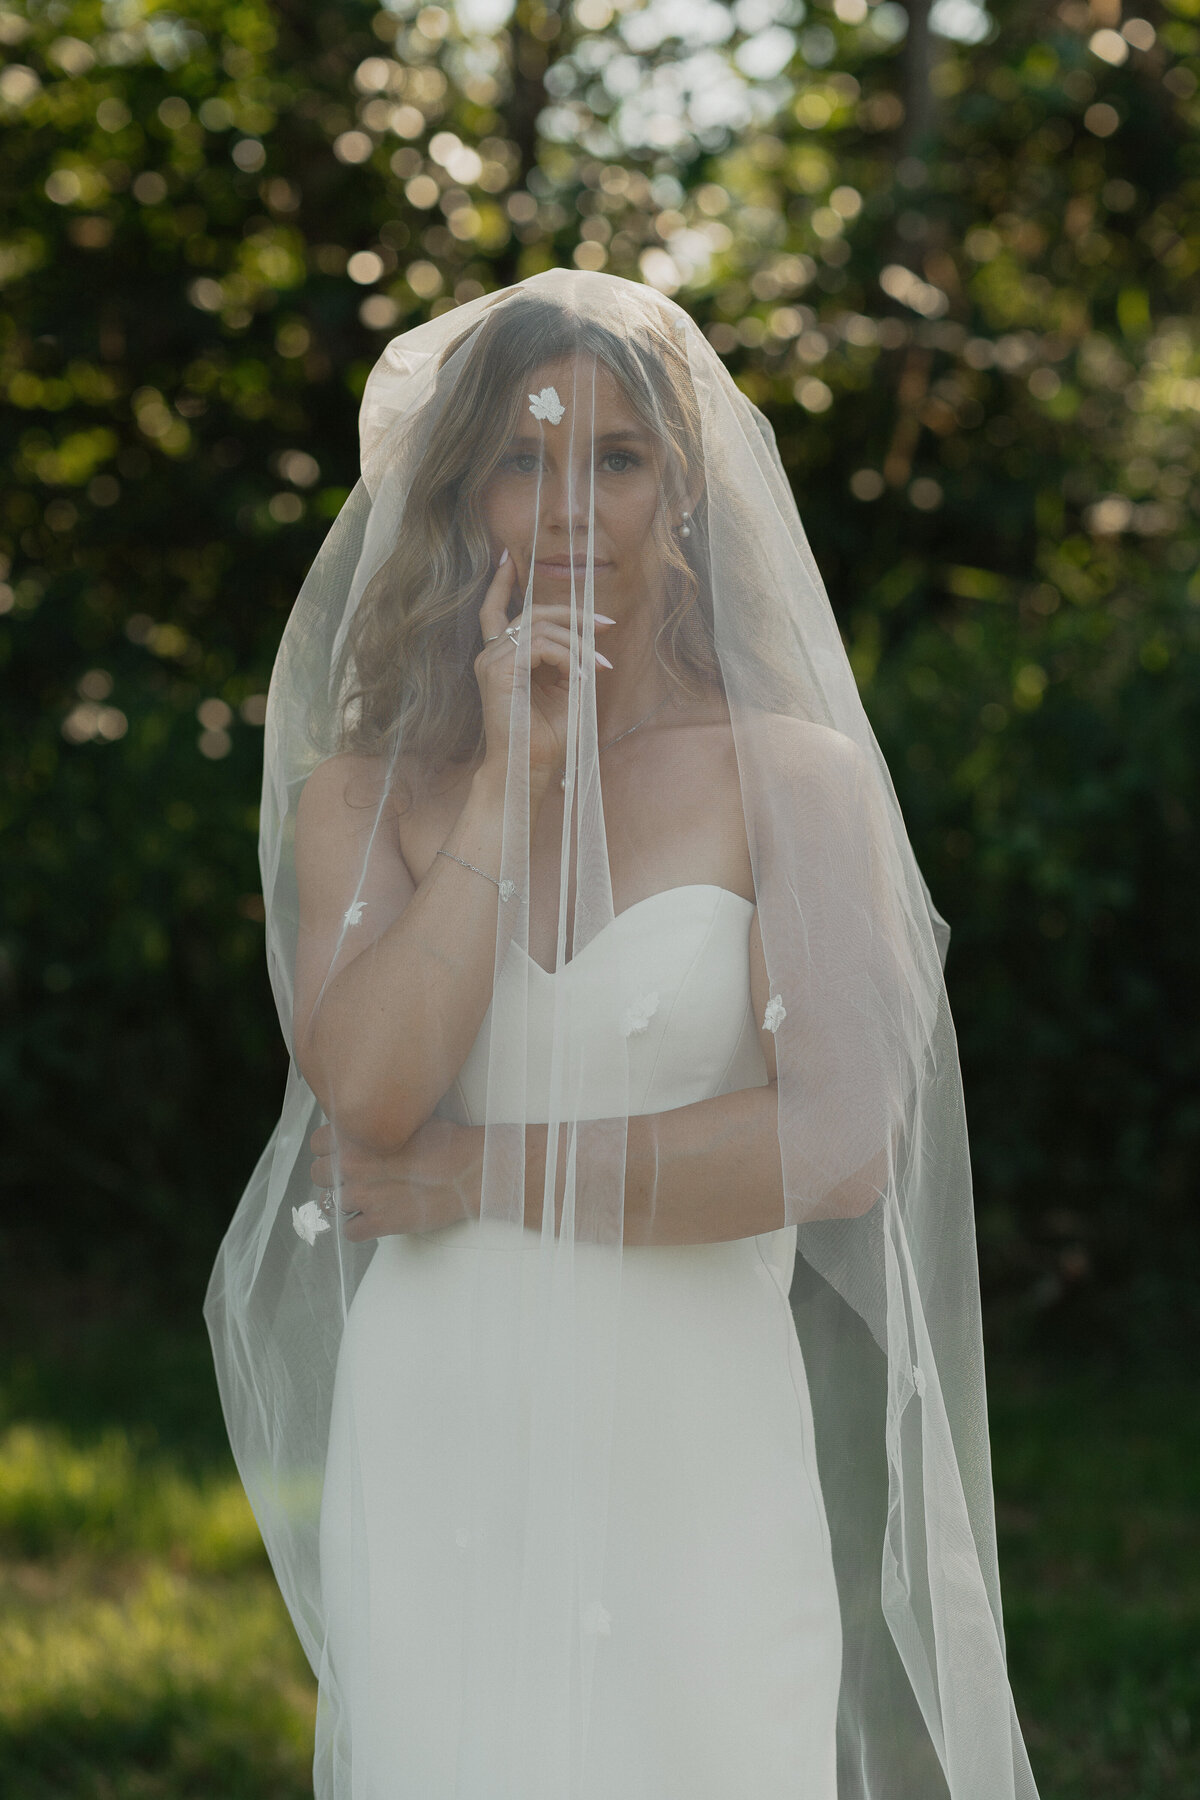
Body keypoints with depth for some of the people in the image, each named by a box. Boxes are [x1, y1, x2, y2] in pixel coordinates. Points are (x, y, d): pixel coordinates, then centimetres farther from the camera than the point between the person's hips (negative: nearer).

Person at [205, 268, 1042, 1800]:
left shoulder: (791, 780, -1)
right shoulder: (362, 794, 7)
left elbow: (841, 1146, -12)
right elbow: (367, 1088, -10)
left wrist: (476, 1172, -9)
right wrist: (514, 778, -10)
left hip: (695, 1461, -1)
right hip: (435, 1473, 2)